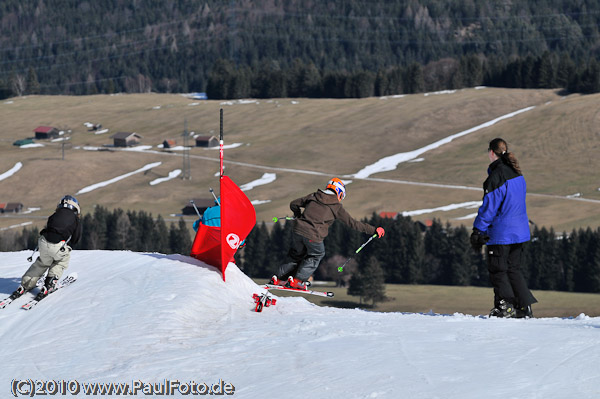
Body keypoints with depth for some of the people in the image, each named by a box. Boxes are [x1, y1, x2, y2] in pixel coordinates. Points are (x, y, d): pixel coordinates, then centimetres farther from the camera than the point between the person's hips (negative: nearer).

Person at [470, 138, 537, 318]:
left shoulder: (496, 176, -17)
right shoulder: (517, 175, 9)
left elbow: (489, 206, -17)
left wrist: (478, 231, -11)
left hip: (501, 232, -8)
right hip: (519, 230, 8)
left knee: (497, 270, 2)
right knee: (513, 269, 14)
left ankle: (506, 306, -1)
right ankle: (524, 307, 9)